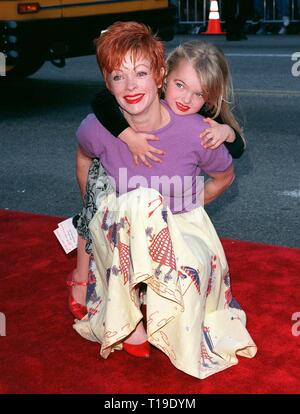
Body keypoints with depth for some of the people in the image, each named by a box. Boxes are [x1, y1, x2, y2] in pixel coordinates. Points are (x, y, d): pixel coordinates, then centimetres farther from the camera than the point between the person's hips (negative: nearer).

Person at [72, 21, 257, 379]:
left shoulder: (196, 132, -20)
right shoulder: (97, 128, -15)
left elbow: (224, 176, 2)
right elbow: (83, 155, 11)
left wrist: (188, 209, 2)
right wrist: (94, 209, 12)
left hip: (183, 229, -1)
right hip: (121, 233, 1)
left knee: (187, 269, -37)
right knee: (141, 201, -35)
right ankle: (130, 319, -19)